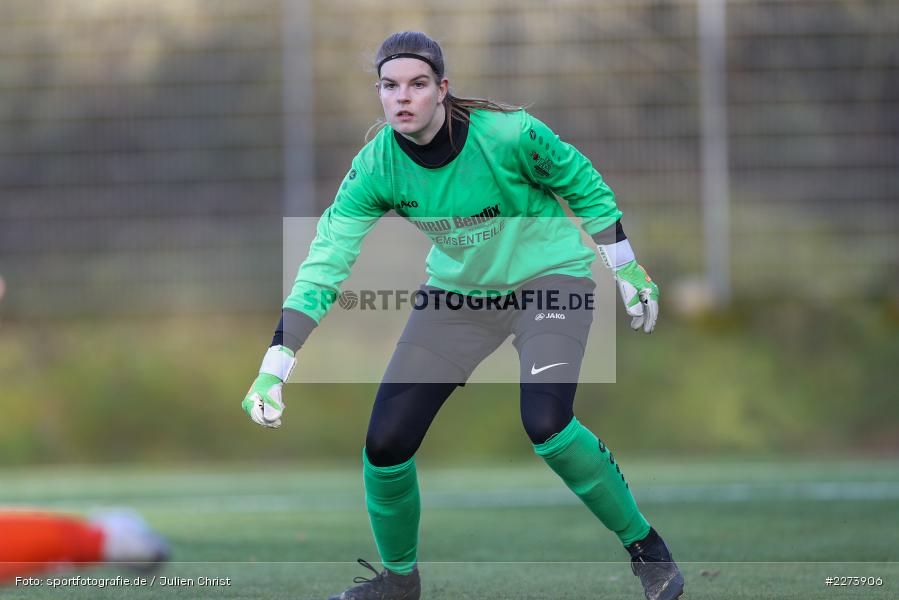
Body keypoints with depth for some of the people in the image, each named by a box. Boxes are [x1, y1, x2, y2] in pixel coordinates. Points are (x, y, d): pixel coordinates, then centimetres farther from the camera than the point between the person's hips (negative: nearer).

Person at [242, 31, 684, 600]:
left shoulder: (508, 135, -25)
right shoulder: (377, 166, -16)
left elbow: (585, 187, -7)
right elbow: (324, 264, -16)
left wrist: (628, 272, 1)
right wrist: (274, 368, -24)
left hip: (547, 277, -4)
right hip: (458, 291, 4)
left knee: (545, 423, -28)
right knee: (385, 442, -6)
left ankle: (647, 548, -5)